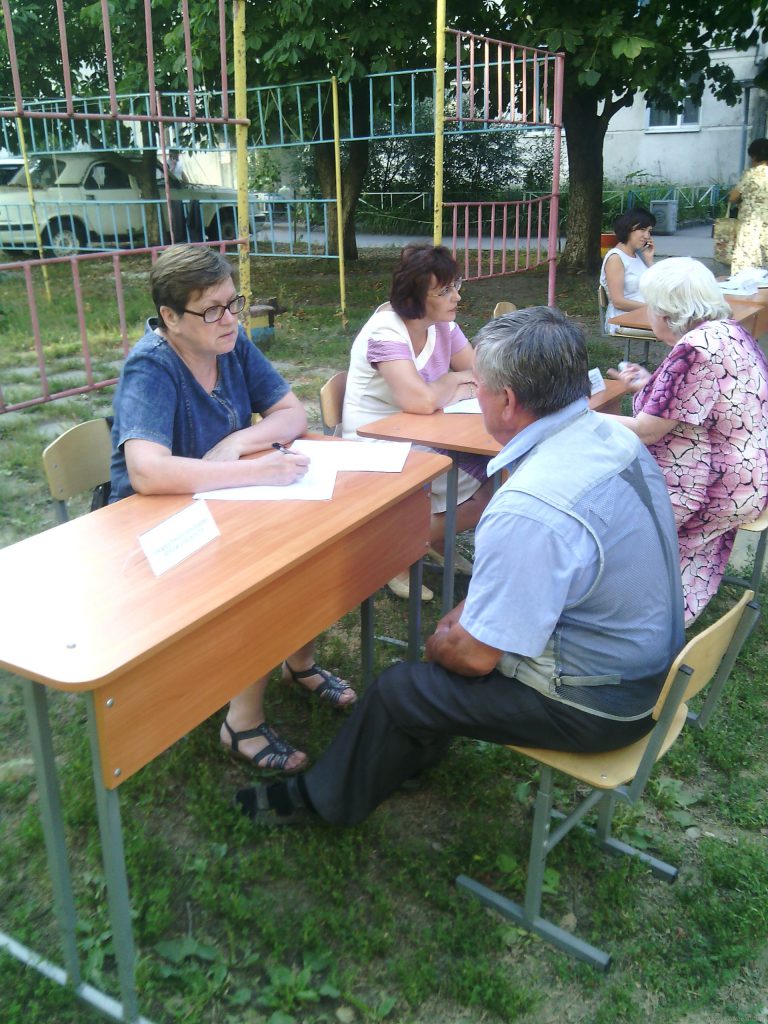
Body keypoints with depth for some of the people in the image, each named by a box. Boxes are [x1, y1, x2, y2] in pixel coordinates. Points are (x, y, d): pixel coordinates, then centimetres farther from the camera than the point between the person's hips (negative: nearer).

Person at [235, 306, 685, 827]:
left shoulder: (529, 510, -34)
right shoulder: (614, 434, -3)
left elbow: (475, 656, -24)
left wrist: (440, 643, -1)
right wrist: (466, 616, 6)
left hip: (598, 705, -9)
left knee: (397, 690, 2)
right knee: (469, 625, 23)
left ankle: (327, 798, 29)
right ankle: (410, 756, 42)